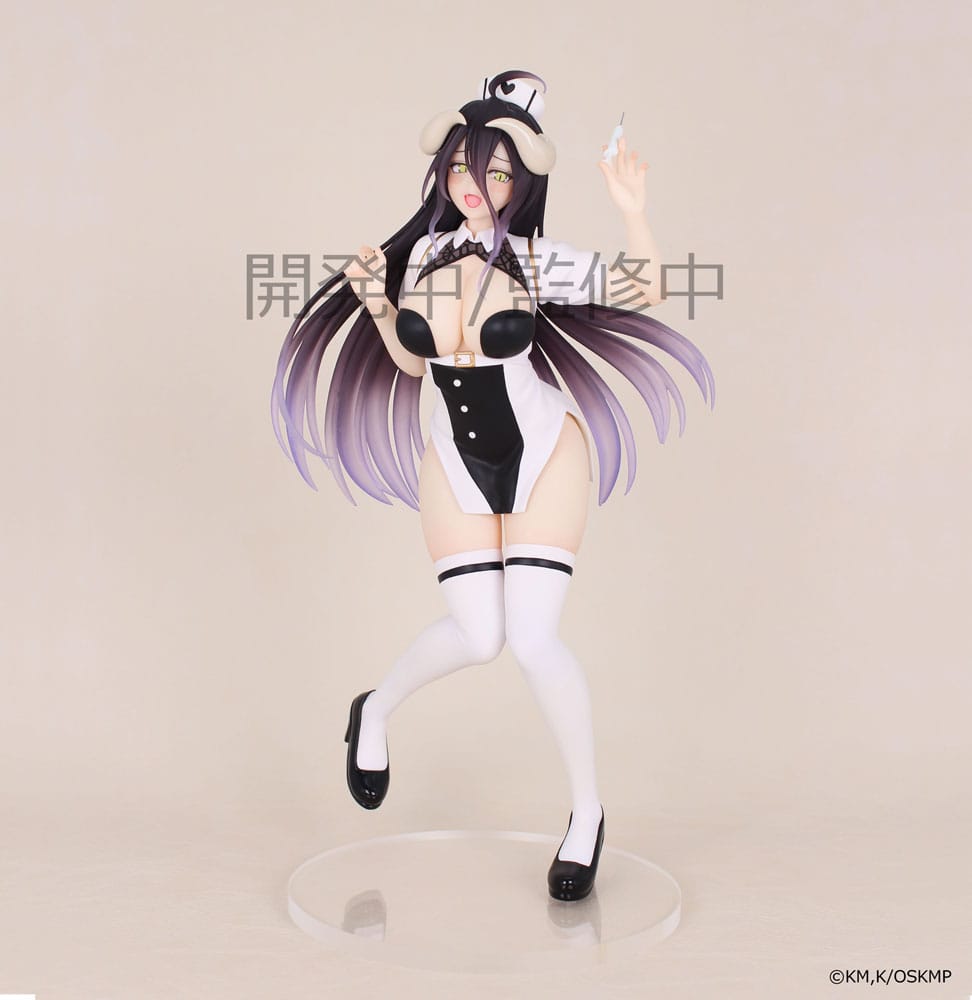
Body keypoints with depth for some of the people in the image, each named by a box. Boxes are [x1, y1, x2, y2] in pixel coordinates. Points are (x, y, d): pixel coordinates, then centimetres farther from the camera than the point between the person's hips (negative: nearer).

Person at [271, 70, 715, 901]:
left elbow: (645, 292, -10)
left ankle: (588, 810, 11)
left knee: (534, 640, -11)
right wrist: (376, 307, -8)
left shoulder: (539, 261, -11)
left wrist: (634, 212, -24)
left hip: (544, 456, -2)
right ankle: (376, 713, 25)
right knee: (478, 636, -8)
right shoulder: (424, 252, -2)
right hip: (454, 466, 2)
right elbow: (411, 364, 8)